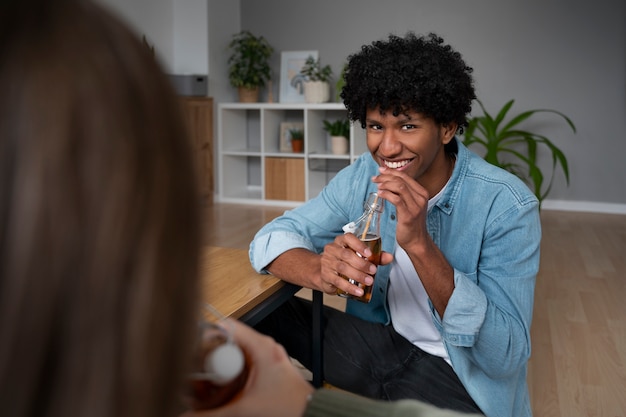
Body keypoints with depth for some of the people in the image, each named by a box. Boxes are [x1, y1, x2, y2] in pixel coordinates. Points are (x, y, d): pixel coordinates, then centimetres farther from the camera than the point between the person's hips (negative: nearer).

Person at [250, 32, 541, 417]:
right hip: (383, 340, 4)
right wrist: (322, 271, -33)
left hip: (463, 377, -4)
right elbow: (272, 238, -9)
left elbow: (508, 356, -25)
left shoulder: (507, 206, -22)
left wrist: (420, 245, -37)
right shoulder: (362, 177, -8)